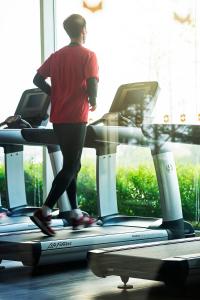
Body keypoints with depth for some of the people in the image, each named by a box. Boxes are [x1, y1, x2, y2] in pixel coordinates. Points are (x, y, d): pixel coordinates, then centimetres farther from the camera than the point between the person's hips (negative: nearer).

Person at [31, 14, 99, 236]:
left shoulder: (57, 56, 11)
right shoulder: (88, 55, -7)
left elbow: (38, 80, 7)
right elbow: (92, 84, -18)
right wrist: (92, 101, 0)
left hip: (58, 118, 7)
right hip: (76, 118, -7)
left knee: (72, 165, 15)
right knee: (70, 167, -5)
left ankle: (76, 215, 19)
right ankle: (44, 212, -16)